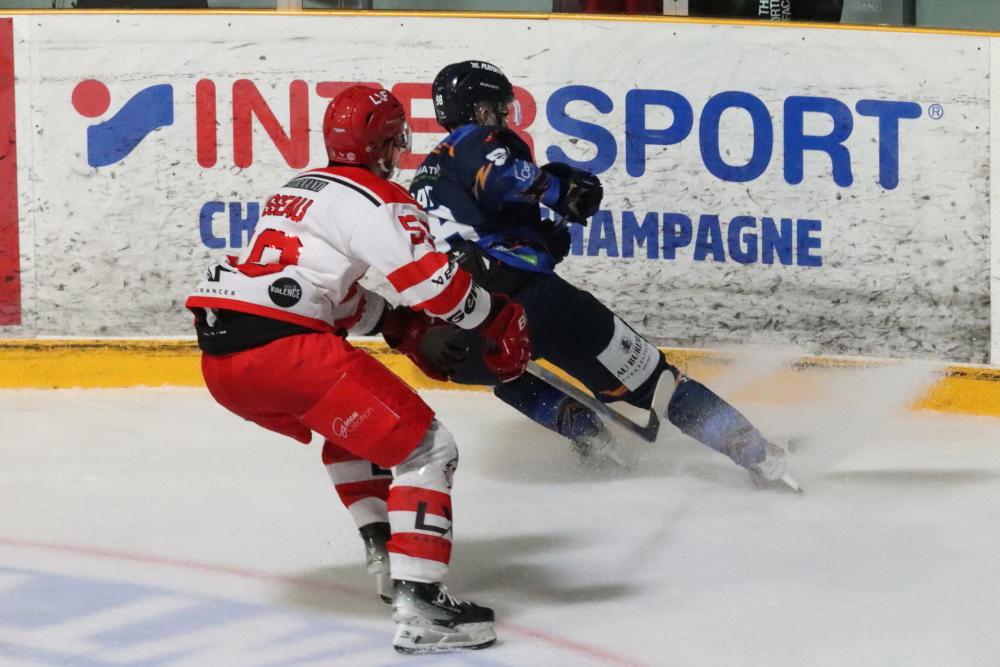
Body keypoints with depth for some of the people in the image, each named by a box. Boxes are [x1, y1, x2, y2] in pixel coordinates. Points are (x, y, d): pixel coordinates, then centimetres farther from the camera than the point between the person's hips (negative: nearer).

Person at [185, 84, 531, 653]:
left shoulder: (299, 190, 27)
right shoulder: (374, 198, 0)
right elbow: (432, 277, -11)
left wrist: (396, 321, 26)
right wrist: (499, 320, 3)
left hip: (220, 357, 9)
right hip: (281, 347, -9)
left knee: (354, 427, 35)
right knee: (424, 447, -6)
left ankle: (387, 557, 34)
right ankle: (419, 606, -18)